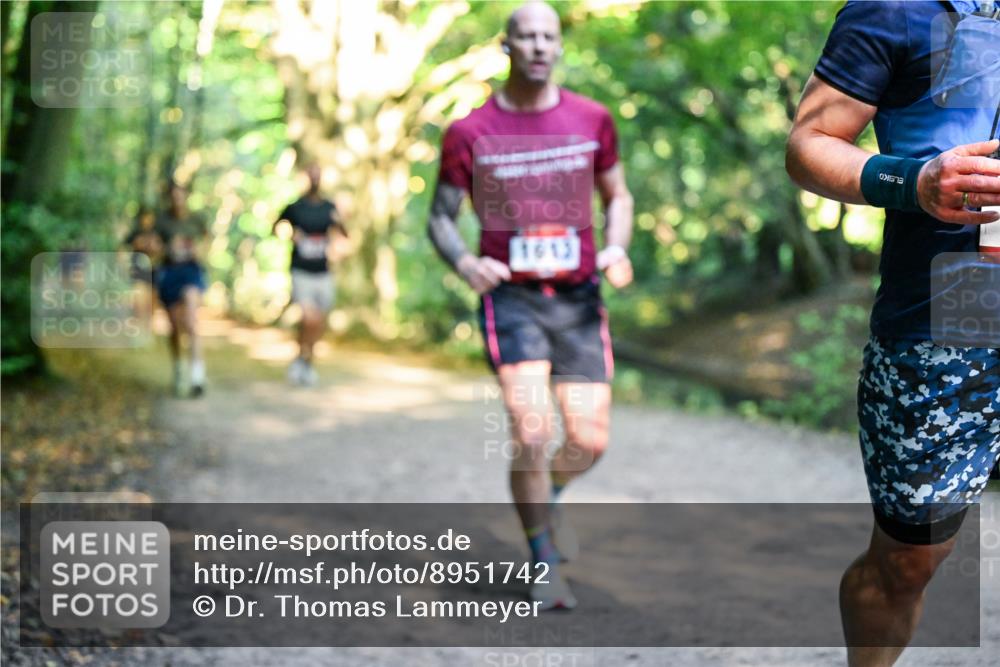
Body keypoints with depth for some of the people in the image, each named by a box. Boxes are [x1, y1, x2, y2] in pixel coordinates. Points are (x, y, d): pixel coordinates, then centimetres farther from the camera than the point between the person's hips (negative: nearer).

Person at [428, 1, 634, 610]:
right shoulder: (470, 133, -2)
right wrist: (464, 262, -17)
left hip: (579, 298, 3)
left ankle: (548, 497, 36)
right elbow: (441, 218, 4)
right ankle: (545, 567, 3)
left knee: (590, 441, 0)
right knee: (531, 433, -16)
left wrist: (617, 247, -6)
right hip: (511, 297, -2)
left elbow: (618, 196, 15)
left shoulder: (592, 120, 4)